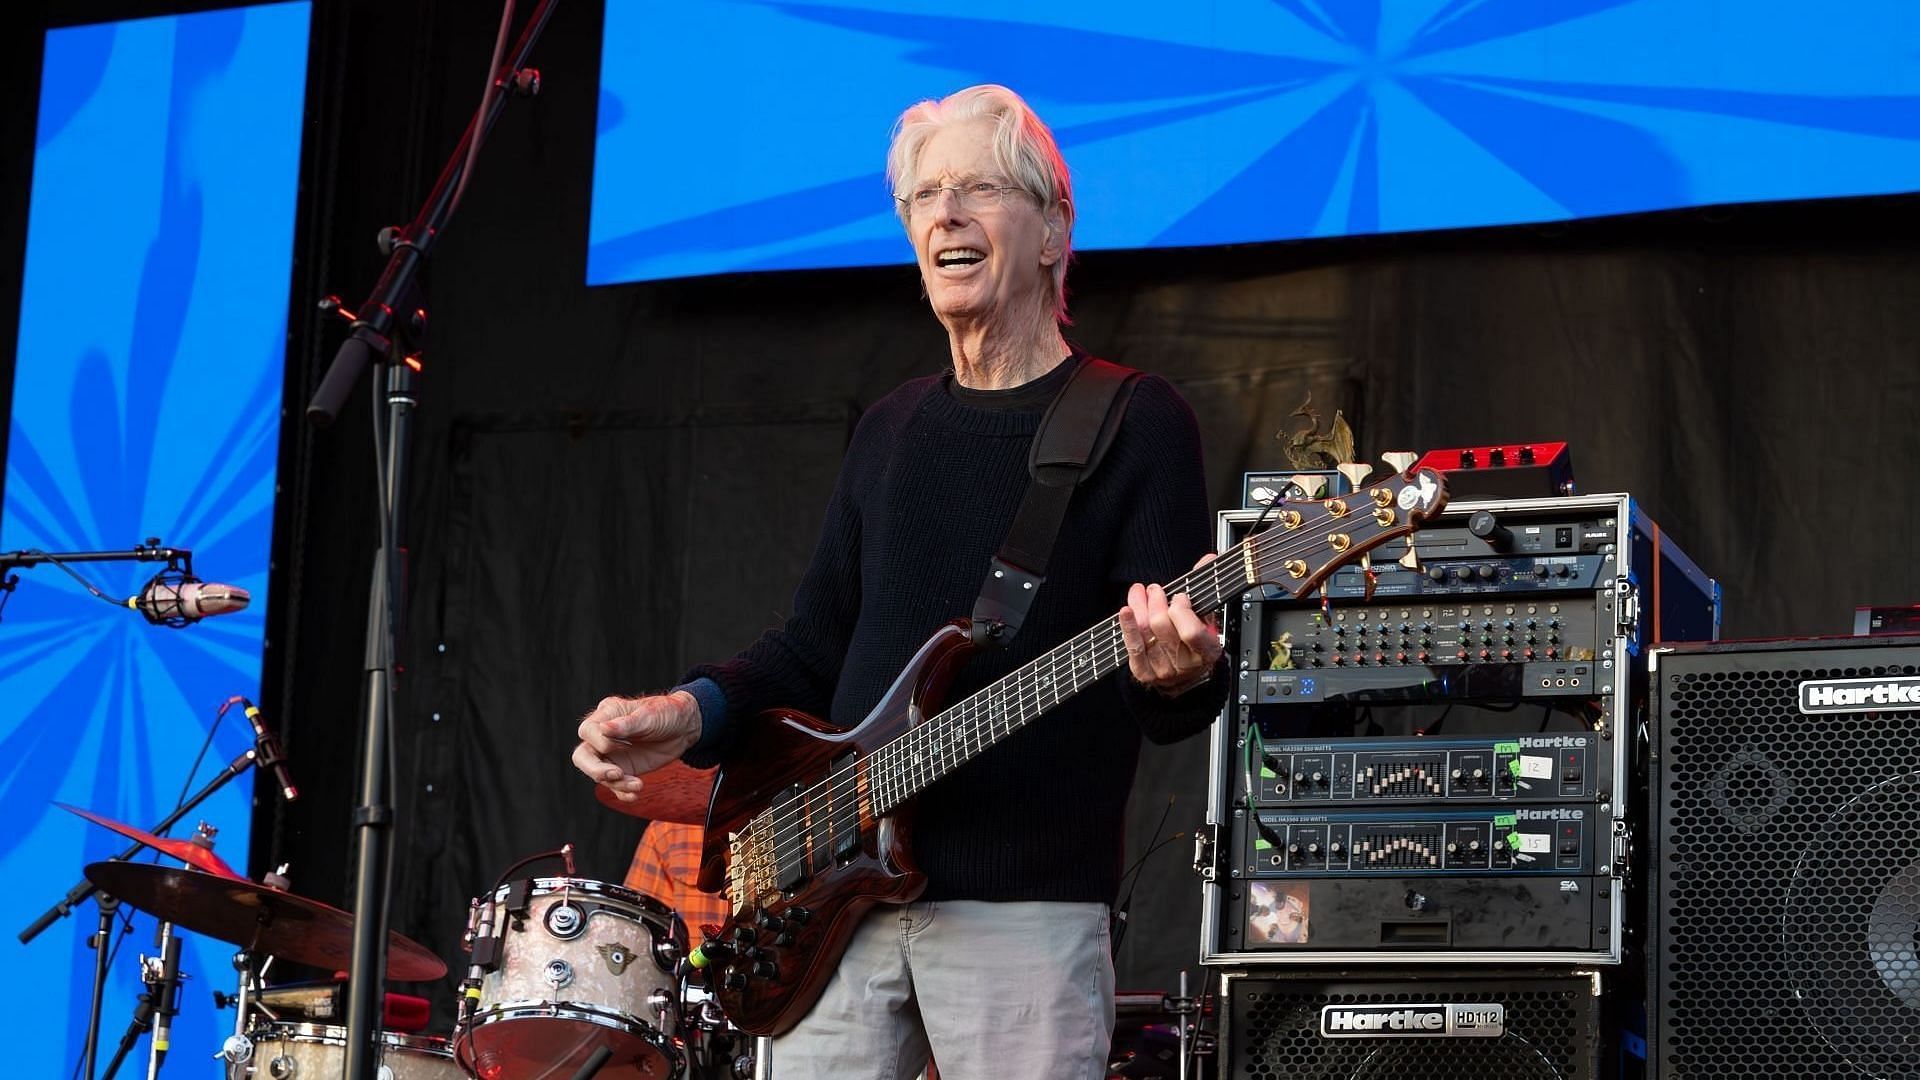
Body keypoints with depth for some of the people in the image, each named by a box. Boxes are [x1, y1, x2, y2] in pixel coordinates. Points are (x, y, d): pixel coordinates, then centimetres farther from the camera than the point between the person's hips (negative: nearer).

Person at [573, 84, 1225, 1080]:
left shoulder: (1133, 423, -2)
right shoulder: (892, 429, 16)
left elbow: (1185, 690, -8)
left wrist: (1177, 676, -31)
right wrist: (694, 714, 1)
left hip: (1024, 911, -5)